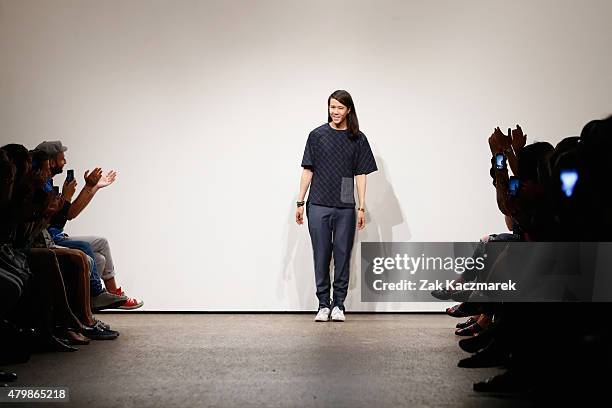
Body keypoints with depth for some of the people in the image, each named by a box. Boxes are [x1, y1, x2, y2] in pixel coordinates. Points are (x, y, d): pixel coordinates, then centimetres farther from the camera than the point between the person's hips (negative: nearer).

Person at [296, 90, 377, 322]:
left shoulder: (357, 139, 5)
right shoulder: (317, 135, 4)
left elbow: (361, 174, 4)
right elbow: (308, 170, 5)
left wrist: (362, 207, -1)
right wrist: (300, 202, 2)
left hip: (345, 207, 0)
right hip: (318, 205, 0)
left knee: (342, 255, 4)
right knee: (321, 255, 3)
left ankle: (338, 305, 13)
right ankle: (323, 305, 11)